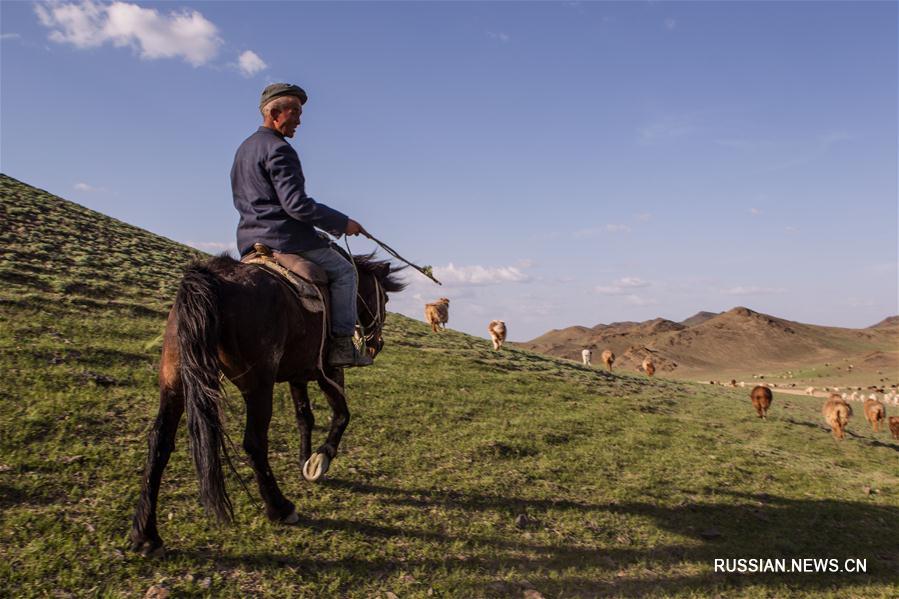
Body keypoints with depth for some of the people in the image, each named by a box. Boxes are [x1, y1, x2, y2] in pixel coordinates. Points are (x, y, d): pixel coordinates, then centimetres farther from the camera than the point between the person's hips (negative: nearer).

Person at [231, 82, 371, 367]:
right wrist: (342, 223, -16)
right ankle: (342, 344, -2)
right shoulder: (279, 149, -14)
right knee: (344, 271, 4)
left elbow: (241, 201, 23)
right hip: (286, 237, -10)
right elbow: (296, 204, -23)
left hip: (250, 241, 10)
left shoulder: (244, 148, 18)